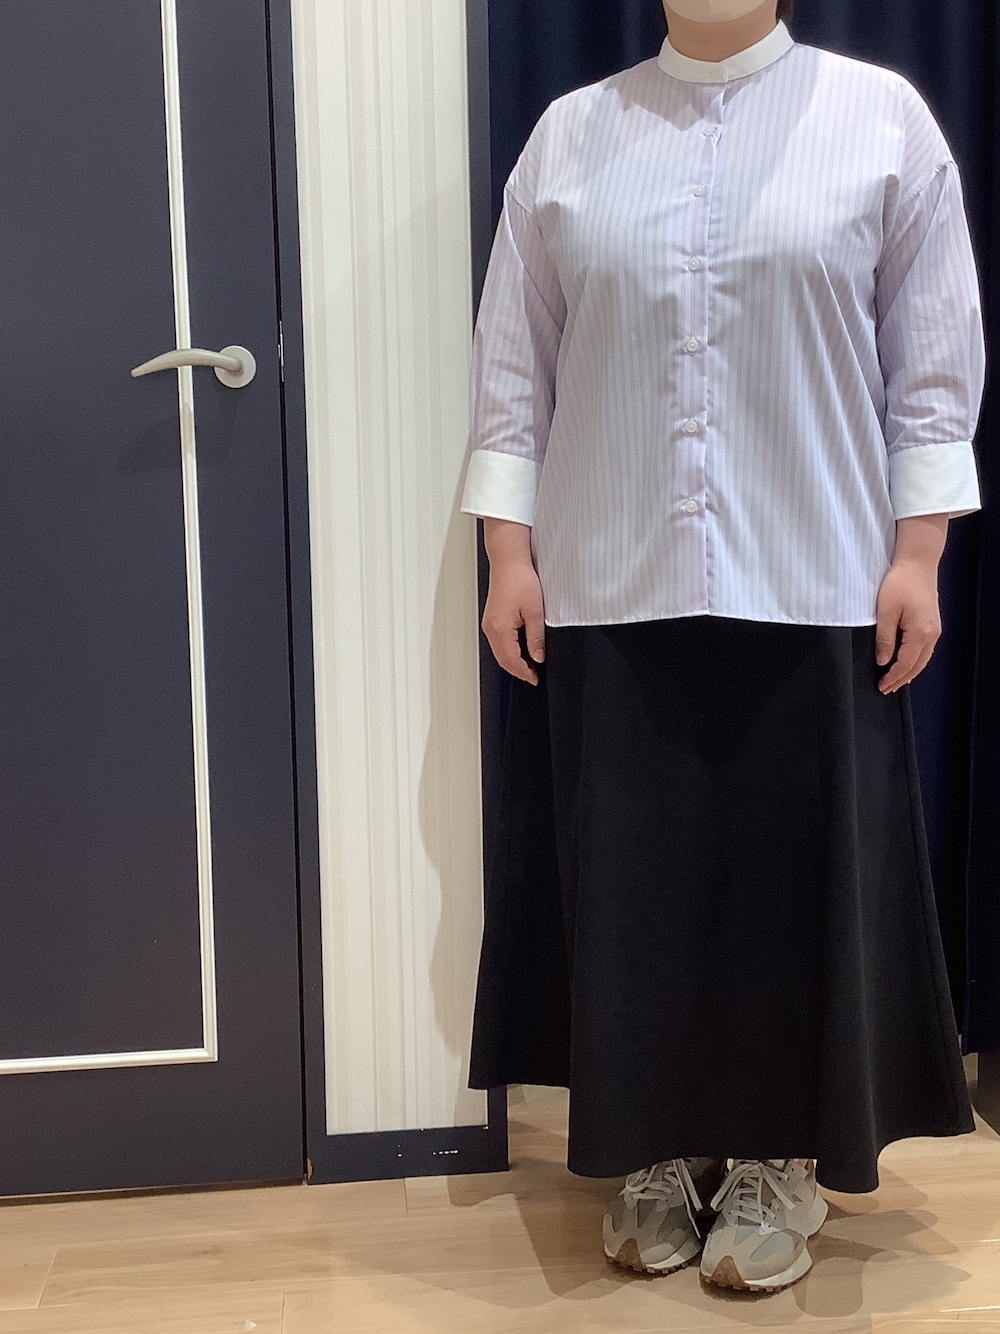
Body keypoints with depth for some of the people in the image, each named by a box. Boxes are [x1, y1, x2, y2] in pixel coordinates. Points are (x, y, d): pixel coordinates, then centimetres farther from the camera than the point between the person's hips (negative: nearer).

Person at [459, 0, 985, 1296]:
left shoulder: (884, 117, 4)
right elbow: (513, 363, 7)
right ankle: (659, 1148, 25)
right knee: (631, 873, 7)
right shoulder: (569, 134, 8)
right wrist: (509, 554, 1)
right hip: (611, 590, 2)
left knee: (799, 869, 5)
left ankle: (778, 1159, 23)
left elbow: (934, 359, 2)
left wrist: (918, 554, -4)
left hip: (810, 590, -1)